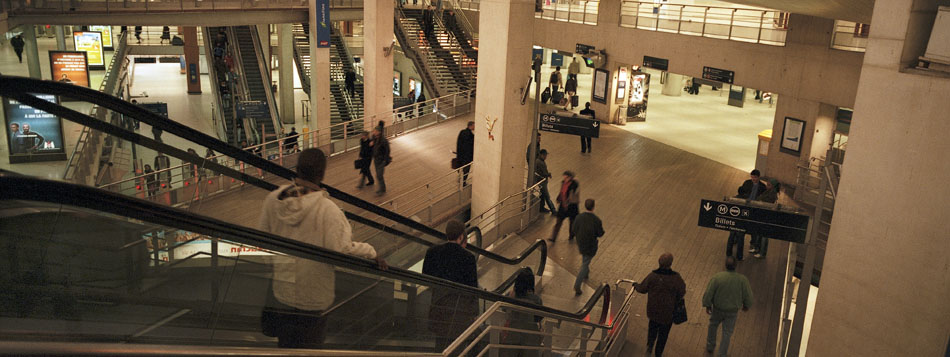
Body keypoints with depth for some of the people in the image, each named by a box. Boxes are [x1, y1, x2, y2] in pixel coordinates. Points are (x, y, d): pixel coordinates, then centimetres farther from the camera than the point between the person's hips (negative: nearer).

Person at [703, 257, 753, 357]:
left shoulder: (717, 277, -24)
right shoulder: (742, 279, -22)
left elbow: (708, 294, -17)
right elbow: (748, 296, -10)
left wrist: (707, 305, 1)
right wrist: (746, 306, 10)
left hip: (717, 309, 0)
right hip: (732, 311, 0)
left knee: (713, 325, 28)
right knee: (727, 333, 17)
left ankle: (710, 346, 43)